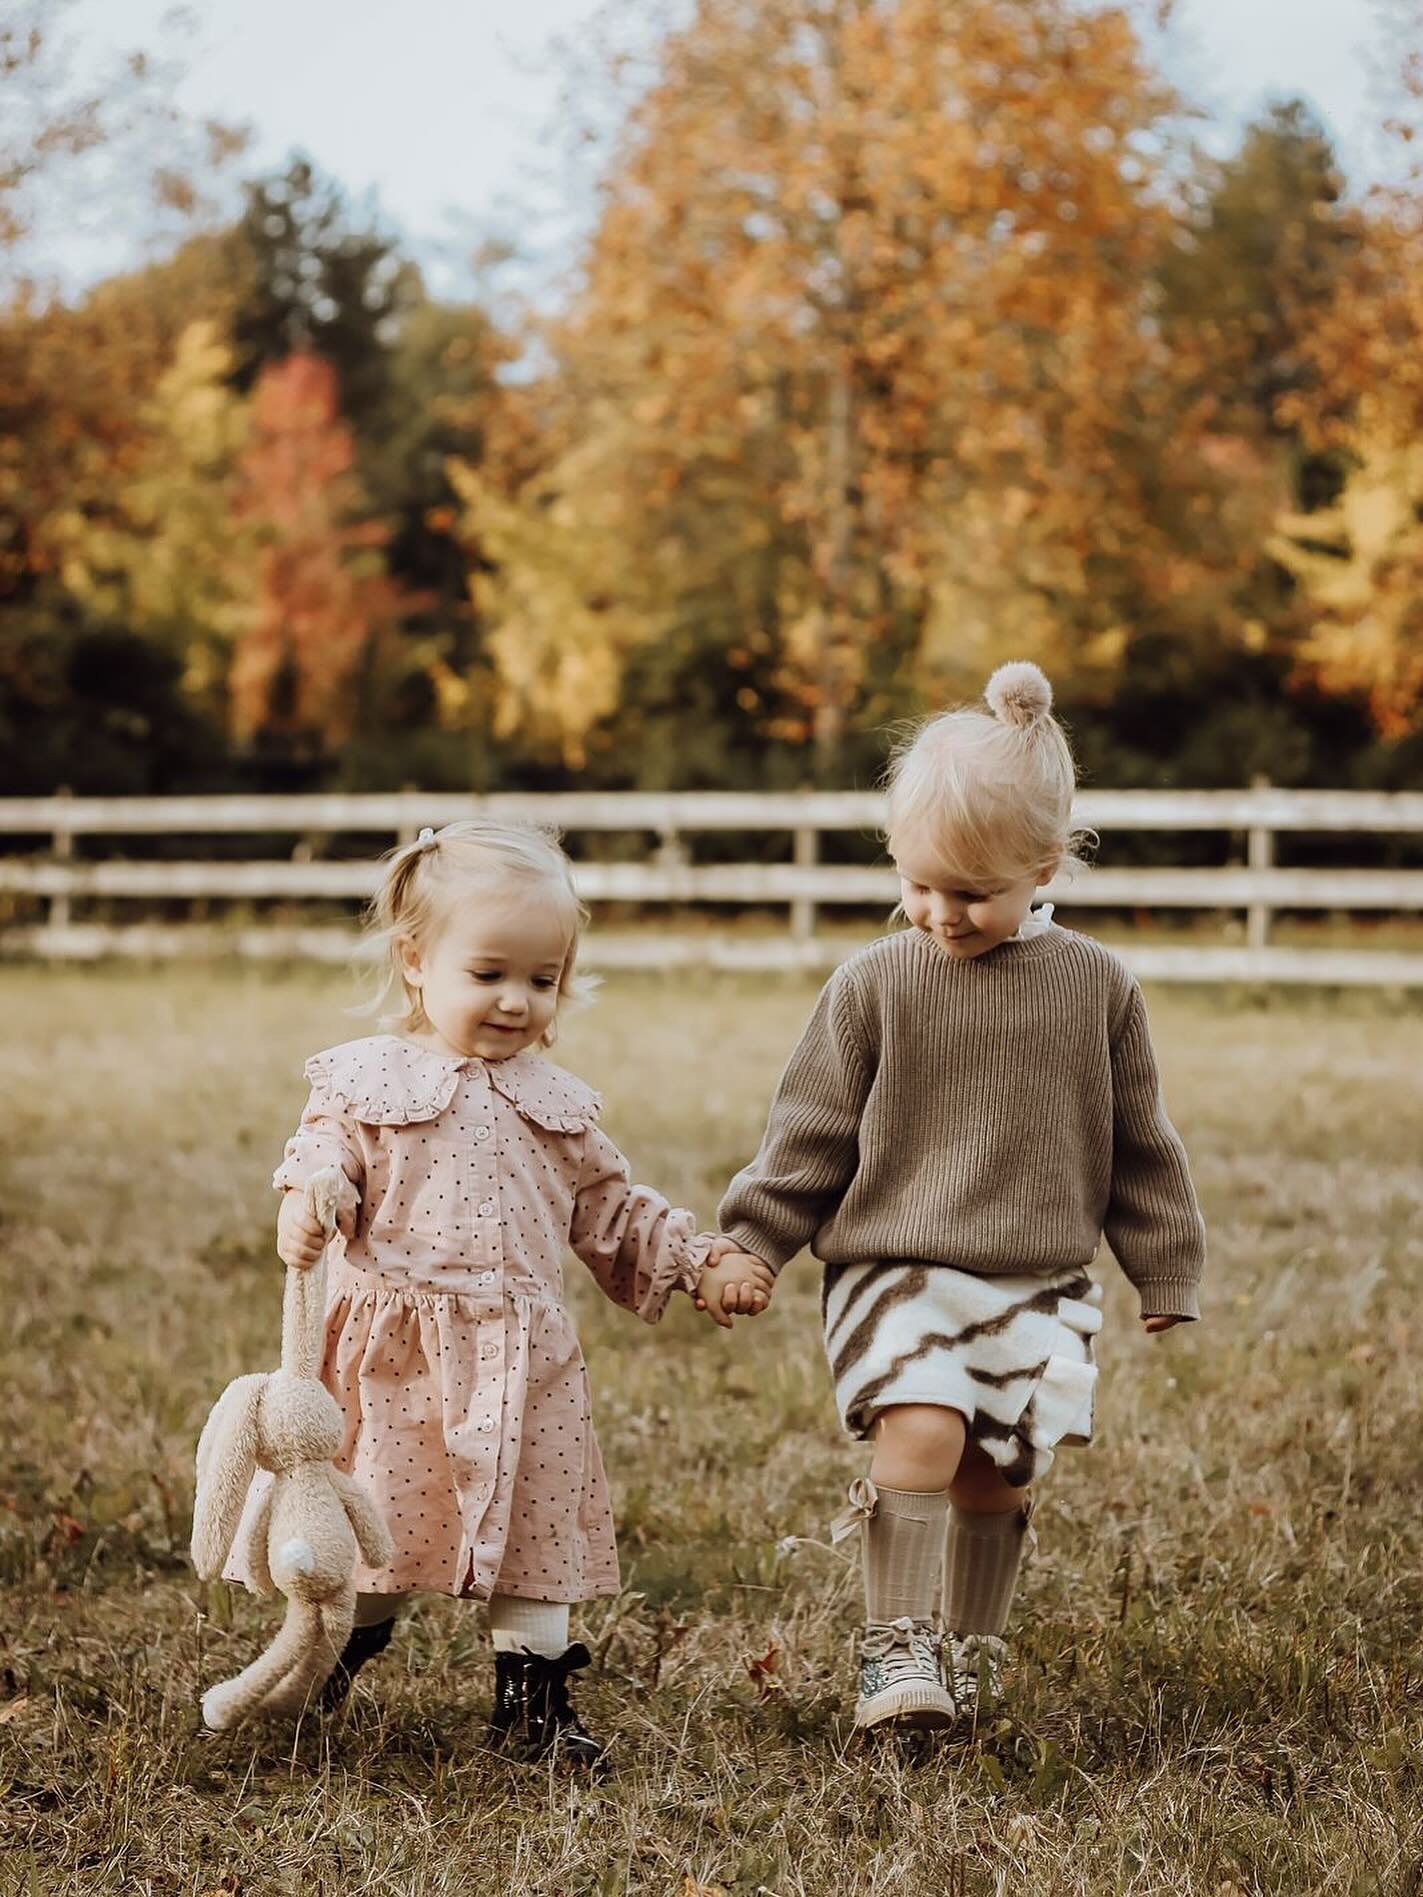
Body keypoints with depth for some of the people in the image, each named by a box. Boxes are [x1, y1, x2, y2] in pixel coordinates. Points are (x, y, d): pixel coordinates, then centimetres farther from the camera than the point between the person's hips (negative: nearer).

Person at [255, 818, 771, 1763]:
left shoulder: (558, 1103, 12)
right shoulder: (366, 1079, 1)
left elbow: (612, 1213, 18)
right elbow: (323, 1155, -7)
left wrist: (703, 1262, 11)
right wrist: (308, 1203, -30)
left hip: (523, 1357, 3)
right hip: (394, 1351, -2)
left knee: (536, 1534, 4)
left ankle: (534, 1698, 16)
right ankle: (338, 1655, 30)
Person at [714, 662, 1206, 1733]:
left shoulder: (1097, 989, 2)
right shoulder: (876, 985, -2)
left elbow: (1139, 1147, 10)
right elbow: (813, 1130, 4)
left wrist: (1168, 1275, 13)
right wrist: (748, 1243, -1)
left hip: (1040, 1285, 2)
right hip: (894, 1270, -2)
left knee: (1001, 1472, 1)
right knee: (922, 1430, -21)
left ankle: (970, 1654, 20)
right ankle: (896, 1650, -14)